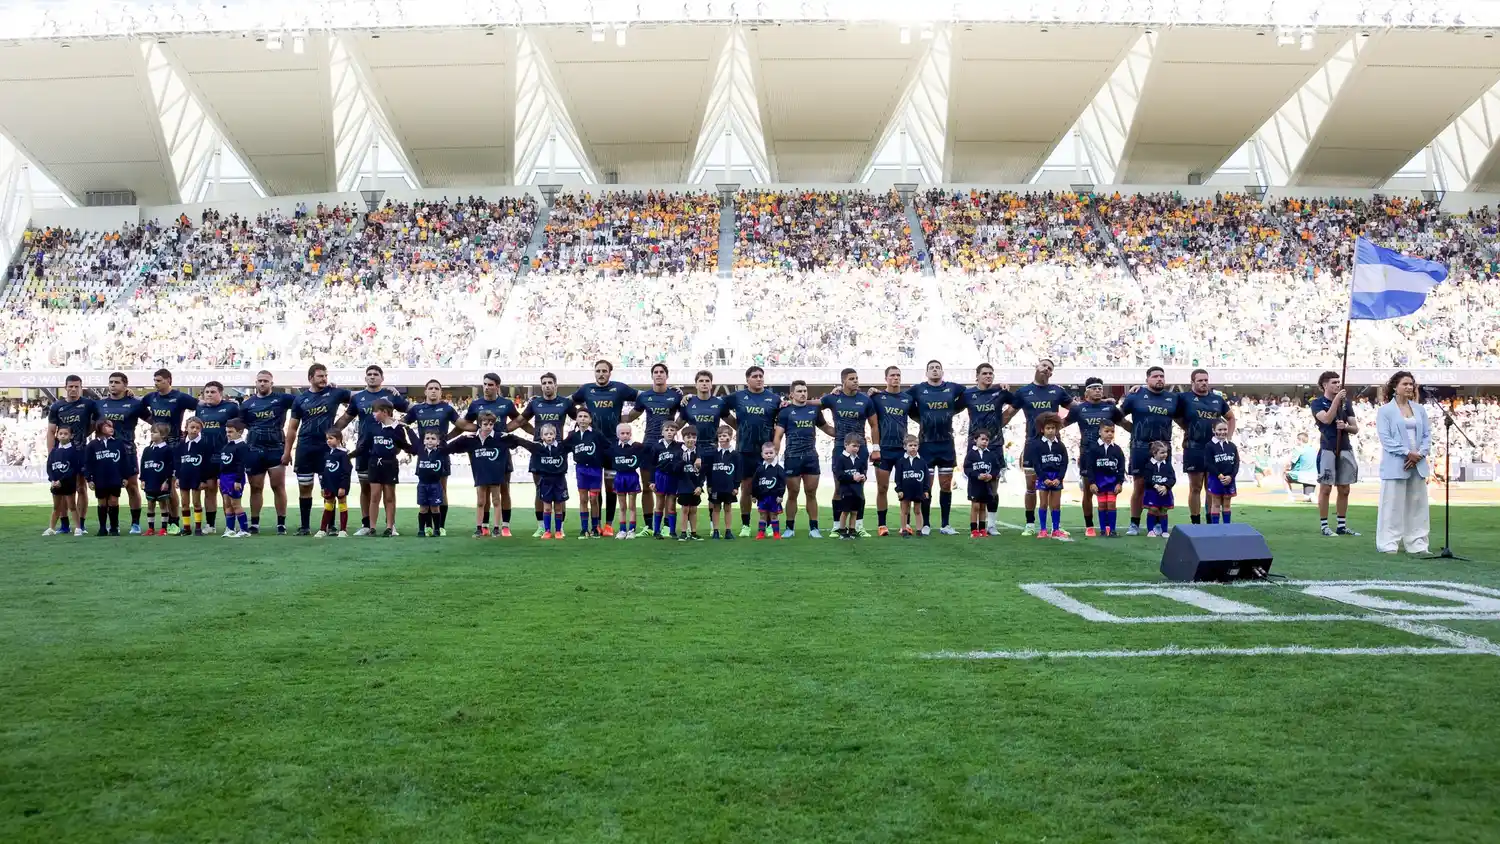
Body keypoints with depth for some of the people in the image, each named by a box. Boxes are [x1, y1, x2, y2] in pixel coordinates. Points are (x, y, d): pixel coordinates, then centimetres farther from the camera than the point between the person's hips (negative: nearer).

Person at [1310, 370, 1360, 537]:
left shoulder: (1346, 403, 12)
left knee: (1344, 490, 8)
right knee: (1326, 489, -3)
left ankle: (1342, 526, 15)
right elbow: (1326, 419, -19)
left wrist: (1346, 426, -10)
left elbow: (1355, 428, 11)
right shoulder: (1317, 403, 0)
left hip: (1345, 450, 5)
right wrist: (1336, 399, -21)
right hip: (1327, 450, -5)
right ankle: (1324, 526, 2)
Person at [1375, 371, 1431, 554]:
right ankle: (1388, 544, 2)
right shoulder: (1385, 410, -2)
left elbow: (1427, 434, 9)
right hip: (1395, 465, -5)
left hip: (1418, 464, 5)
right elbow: (1385, 438, -9)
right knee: (1393, 505, -3)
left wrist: (1420, 454, -8)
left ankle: (1417, 544, 14)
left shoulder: (1420, 409, 12)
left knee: (1418, 505, 8)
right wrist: (1407, 453, -16)